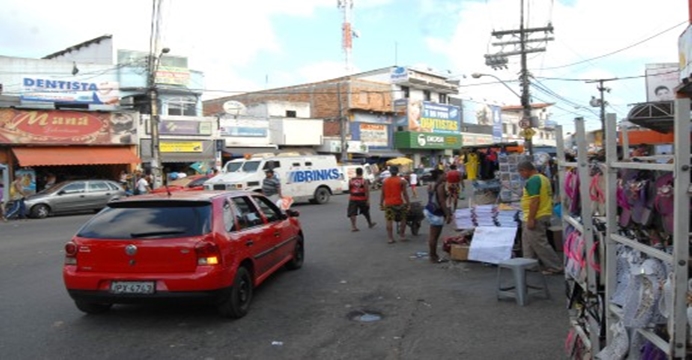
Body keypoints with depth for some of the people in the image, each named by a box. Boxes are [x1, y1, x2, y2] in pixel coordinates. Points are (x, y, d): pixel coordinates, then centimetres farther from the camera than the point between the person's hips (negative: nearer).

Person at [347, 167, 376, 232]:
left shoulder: (351, 180, 1)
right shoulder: (364, 181, -8)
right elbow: (367, 191, -12)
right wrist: (368, 200, -11)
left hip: (353, 199, 1)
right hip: (362, 199, -1)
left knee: (352, 213, 2)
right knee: (366, 212, 17)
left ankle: (353, 226, -9)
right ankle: (370, 224, 34)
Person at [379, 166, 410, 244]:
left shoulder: (385, 181, 7)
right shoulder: (402, 181, -3)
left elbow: (382, 194, 6)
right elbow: (405, 193, -6)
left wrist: (381, 204, 11)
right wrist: (407, 203, -2)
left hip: (388, 204, 2)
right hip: (399, 203, -2)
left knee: (389, 221, 3)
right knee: (403, 219, 14)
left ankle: (390, 238, 0)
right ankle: (401, 236, 13)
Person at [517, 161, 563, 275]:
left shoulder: (532, 180, -17)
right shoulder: (543, 178, 15)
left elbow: (534, 201, -24)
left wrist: (530, 219, -22)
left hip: (535, 217, -11)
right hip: (544, 215, 11)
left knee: (539, 244, -4)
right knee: (529, 243, 17)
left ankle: (555, 267, 1)